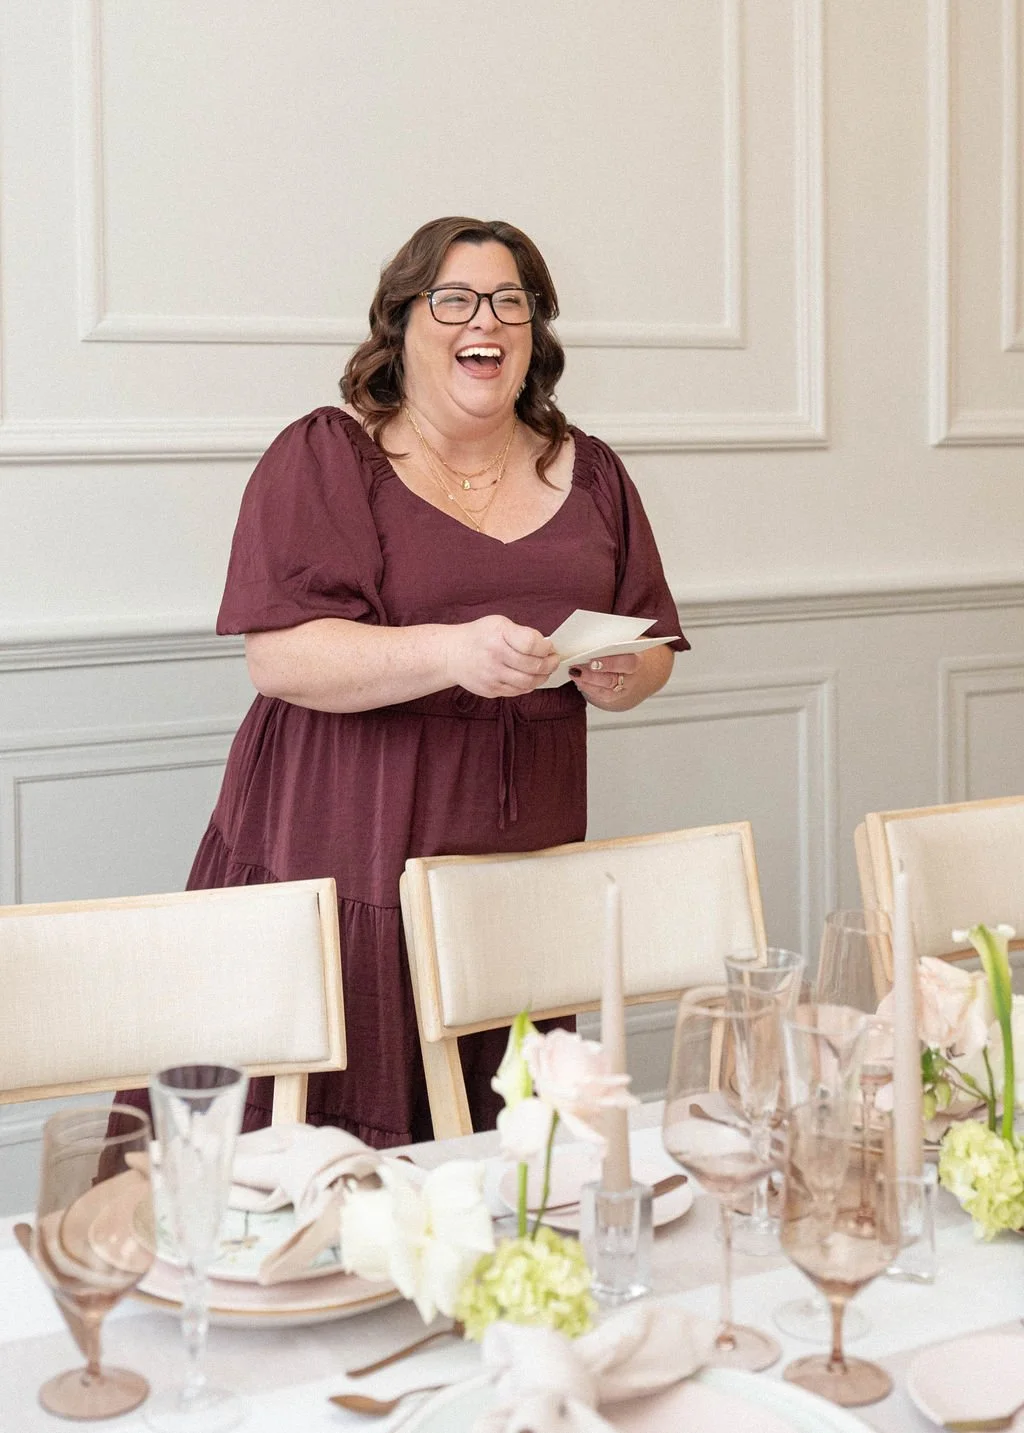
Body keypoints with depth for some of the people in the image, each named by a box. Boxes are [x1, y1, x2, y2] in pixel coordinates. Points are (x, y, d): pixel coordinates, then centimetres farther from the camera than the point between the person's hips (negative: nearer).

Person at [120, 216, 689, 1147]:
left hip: (516, 882, 4)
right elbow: (278, 654, -11)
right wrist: (450, 655, -25)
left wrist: (622, 676, -5)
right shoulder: (324, 459, 1)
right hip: (343, 872, -3)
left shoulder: (589, 475, 15)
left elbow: (652, 647, 20)